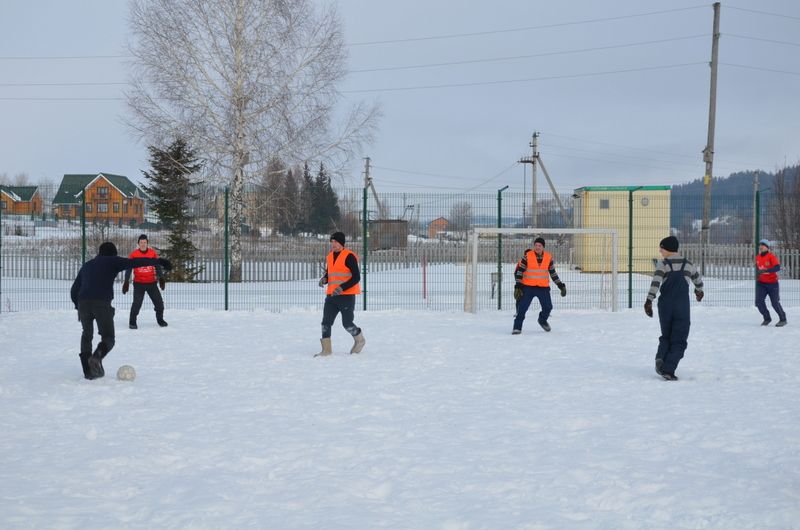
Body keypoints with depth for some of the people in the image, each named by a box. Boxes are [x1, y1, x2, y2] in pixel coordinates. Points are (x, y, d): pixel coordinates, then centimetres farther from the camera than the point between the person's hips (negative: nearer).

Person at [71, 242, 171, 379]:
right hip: (102, 303, -4)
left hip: (83, 302, 4)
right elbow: (136, 262, 2)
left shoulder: (86, 265, 29)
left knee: (87, 335, 24)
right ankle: (97, 356, -24)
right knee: (108, 337, 7)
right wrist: (158, 261, 1)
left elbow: (74, 290, 29)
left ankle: (88, 370, 17)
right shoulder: (112, 261, 15)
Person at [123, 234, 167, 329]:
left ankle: (160, 319, 25)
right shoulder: (133, 254, -5)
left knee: (159, 301, 3)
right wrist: (126, 281, -10)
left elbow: (157, 266, 5)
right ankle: (132, 322, 4)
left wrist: (161, 278, -4)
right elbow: (128, 269, -3)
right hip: (138, 283, -2)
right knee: (137, 303, -13)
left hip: (151, 283, 2)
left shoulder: (153, 253, 0)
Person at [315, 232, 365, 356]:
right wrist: (324, 279, 1)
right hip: (331, 296, 7)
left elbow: (356, 277, -13)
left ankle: (360, 340, 26)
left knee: (347, 323, -2)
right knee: (326, 322, 0)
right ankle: (326, 350, 5)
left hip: (347, 296, -7)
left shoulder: (349, 256, -10)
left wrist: (342, 287, -22)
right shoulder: (329, 257, 13)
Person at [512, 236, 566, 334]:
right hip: (528, 287, -3)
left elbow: (553, 273, 13)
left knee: (548, 307, 6)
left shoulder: (548, 258, 2)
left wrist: (561, 285, 11)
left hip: (543, 288, 3)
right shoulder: (527, 256, -7)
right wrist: (518, 286, -13)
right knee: (522, 307, -10)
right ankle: (517, 327, -1)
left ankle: (542, 320, 36)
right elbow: (519, 271, -6)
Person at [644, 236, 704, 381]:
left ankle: (660, 357, -6)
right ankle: (668, 370, -8)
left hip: (665, 306, 0)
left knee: (666, 336, 19)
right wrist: (699, 291, 45)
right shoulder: (688, 264, 7)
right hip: (682, 307, 0)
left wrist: (649, 301, -18)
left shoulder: (663, 264, -4)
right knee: (679, 341, 4)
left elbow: (655, 282, -17)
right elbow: (698, 280, 24)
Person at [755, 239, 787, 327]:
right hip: (761, 283, 5)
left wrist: (765, 271, -38)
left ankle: (783, 319, 19)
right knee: (759, 301, -9)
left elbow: (777, 268, -28)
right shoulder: (757, 258, 4)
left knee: (775, 303, -2)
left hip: (772, 283, -5)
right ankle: (767, 318, 11)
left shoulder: (771, 257, -15)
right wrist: (757, 274, 8)